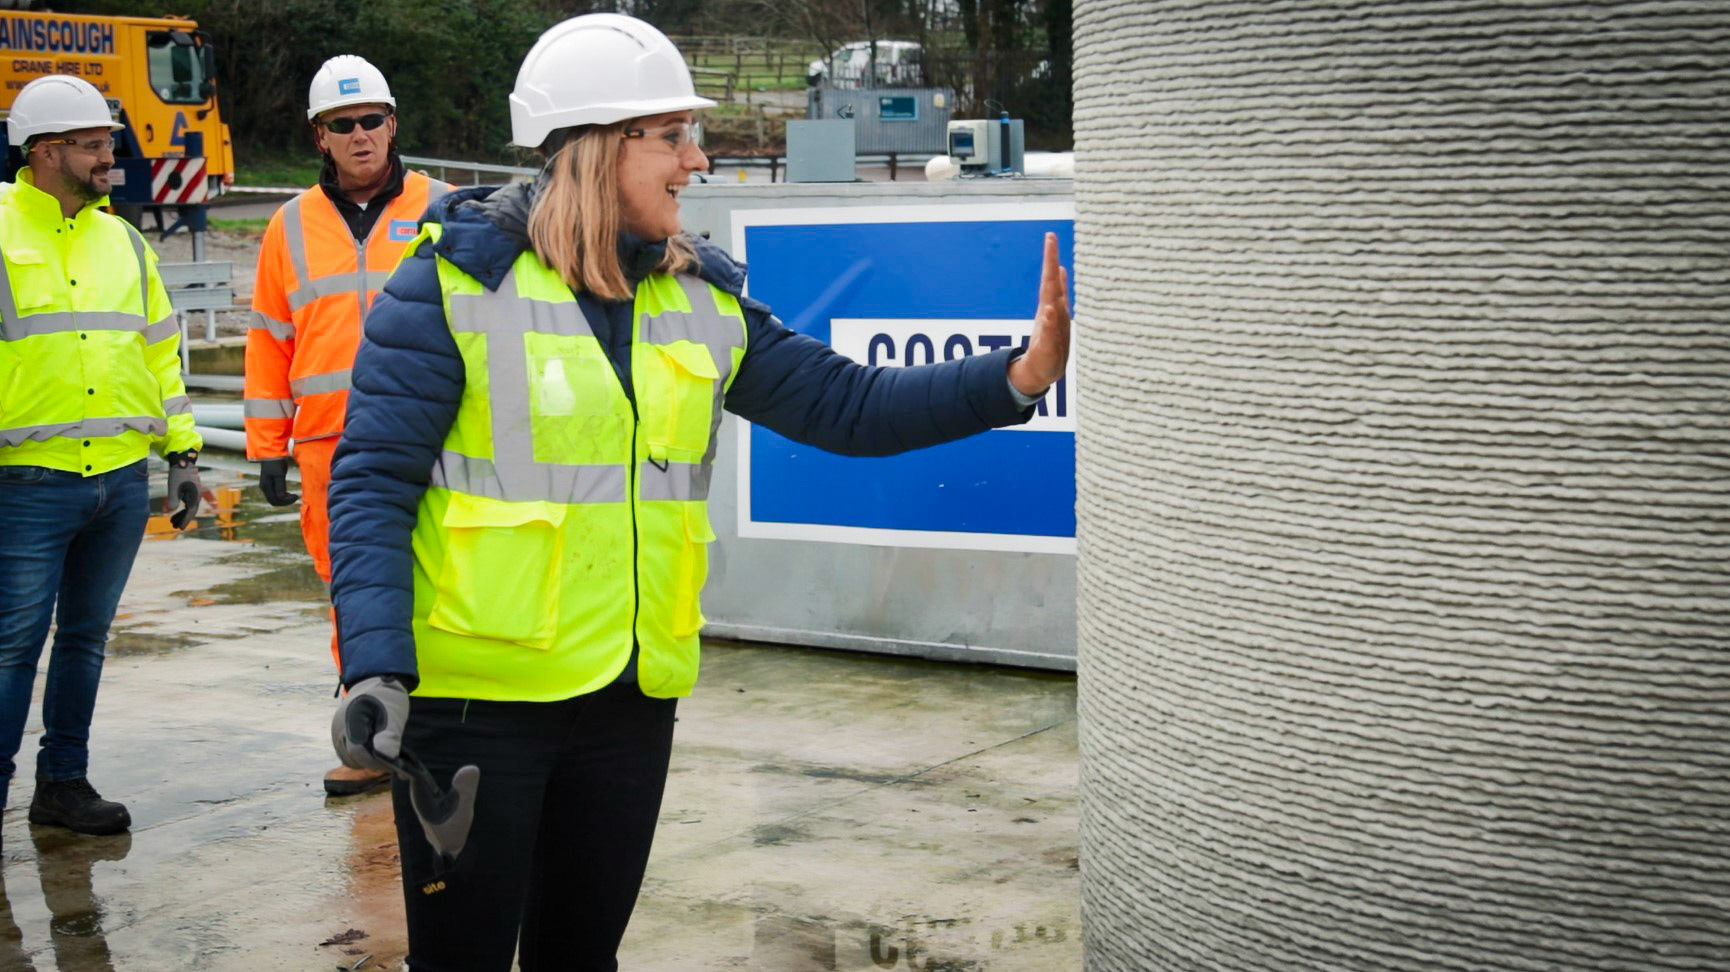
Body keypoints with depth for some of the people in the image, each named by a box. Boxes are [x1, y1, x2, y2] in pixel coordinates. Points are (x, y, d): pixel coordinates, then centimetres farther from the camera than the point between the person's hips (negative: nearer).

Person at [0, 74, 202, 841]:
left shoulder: (124, 243, 13)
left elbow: (161, 350, 19)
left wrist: (182, 451, 14)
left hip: (122, 478, 5)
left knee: (86, 638, 13)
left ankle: (63, 783, 23)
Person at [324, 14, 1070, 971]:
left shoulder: (702, 299, 7)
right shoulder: (458, 279, -11)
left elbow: (846, 406, 7)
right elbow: (374, 482, -13)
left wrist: (1017, 376, -6)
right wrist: (373, 667, -24)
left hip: (631, 700, 6)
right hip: (476, 698, -5)